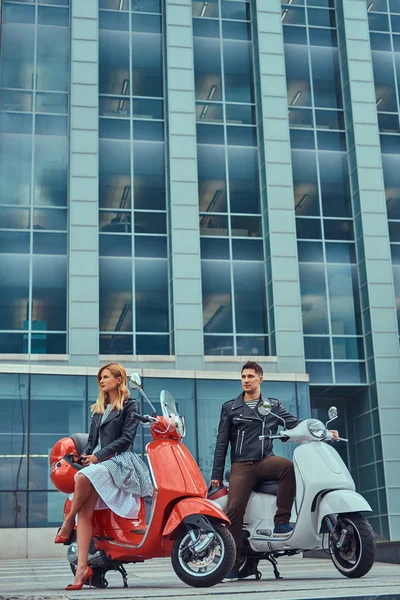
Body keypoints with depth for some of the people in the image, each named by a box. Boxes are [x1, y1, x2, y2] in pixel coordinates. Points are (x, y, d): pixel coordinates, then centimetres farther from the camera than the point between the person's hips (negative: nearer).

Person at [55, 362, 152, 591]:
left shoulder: (130, 405, 5)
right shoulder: (98, 409, 24)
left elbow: (127, 438, -6)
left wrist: (99, 455, -13)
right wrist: (84, 456, 2)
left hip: (120, 460, -5)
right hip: (98, 461, 5)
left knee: (84, 477, -35)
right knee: (85, 512, -16)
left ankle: (69, 521, -13)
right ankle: (82, 567, -20)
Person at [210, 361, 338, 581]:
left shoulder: (273, 406, 16)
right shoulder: (230, 408, 14)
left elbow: (296, 424, 6)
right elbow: (222, 443, 11)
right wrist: (216, 475, 6)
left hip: (266, 460, 1)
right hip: (241, 465, 0)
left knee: (289, 466, -33)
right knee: (234, 509, -19)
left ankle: (281, 522, -23)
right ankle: (234, 562, -8)